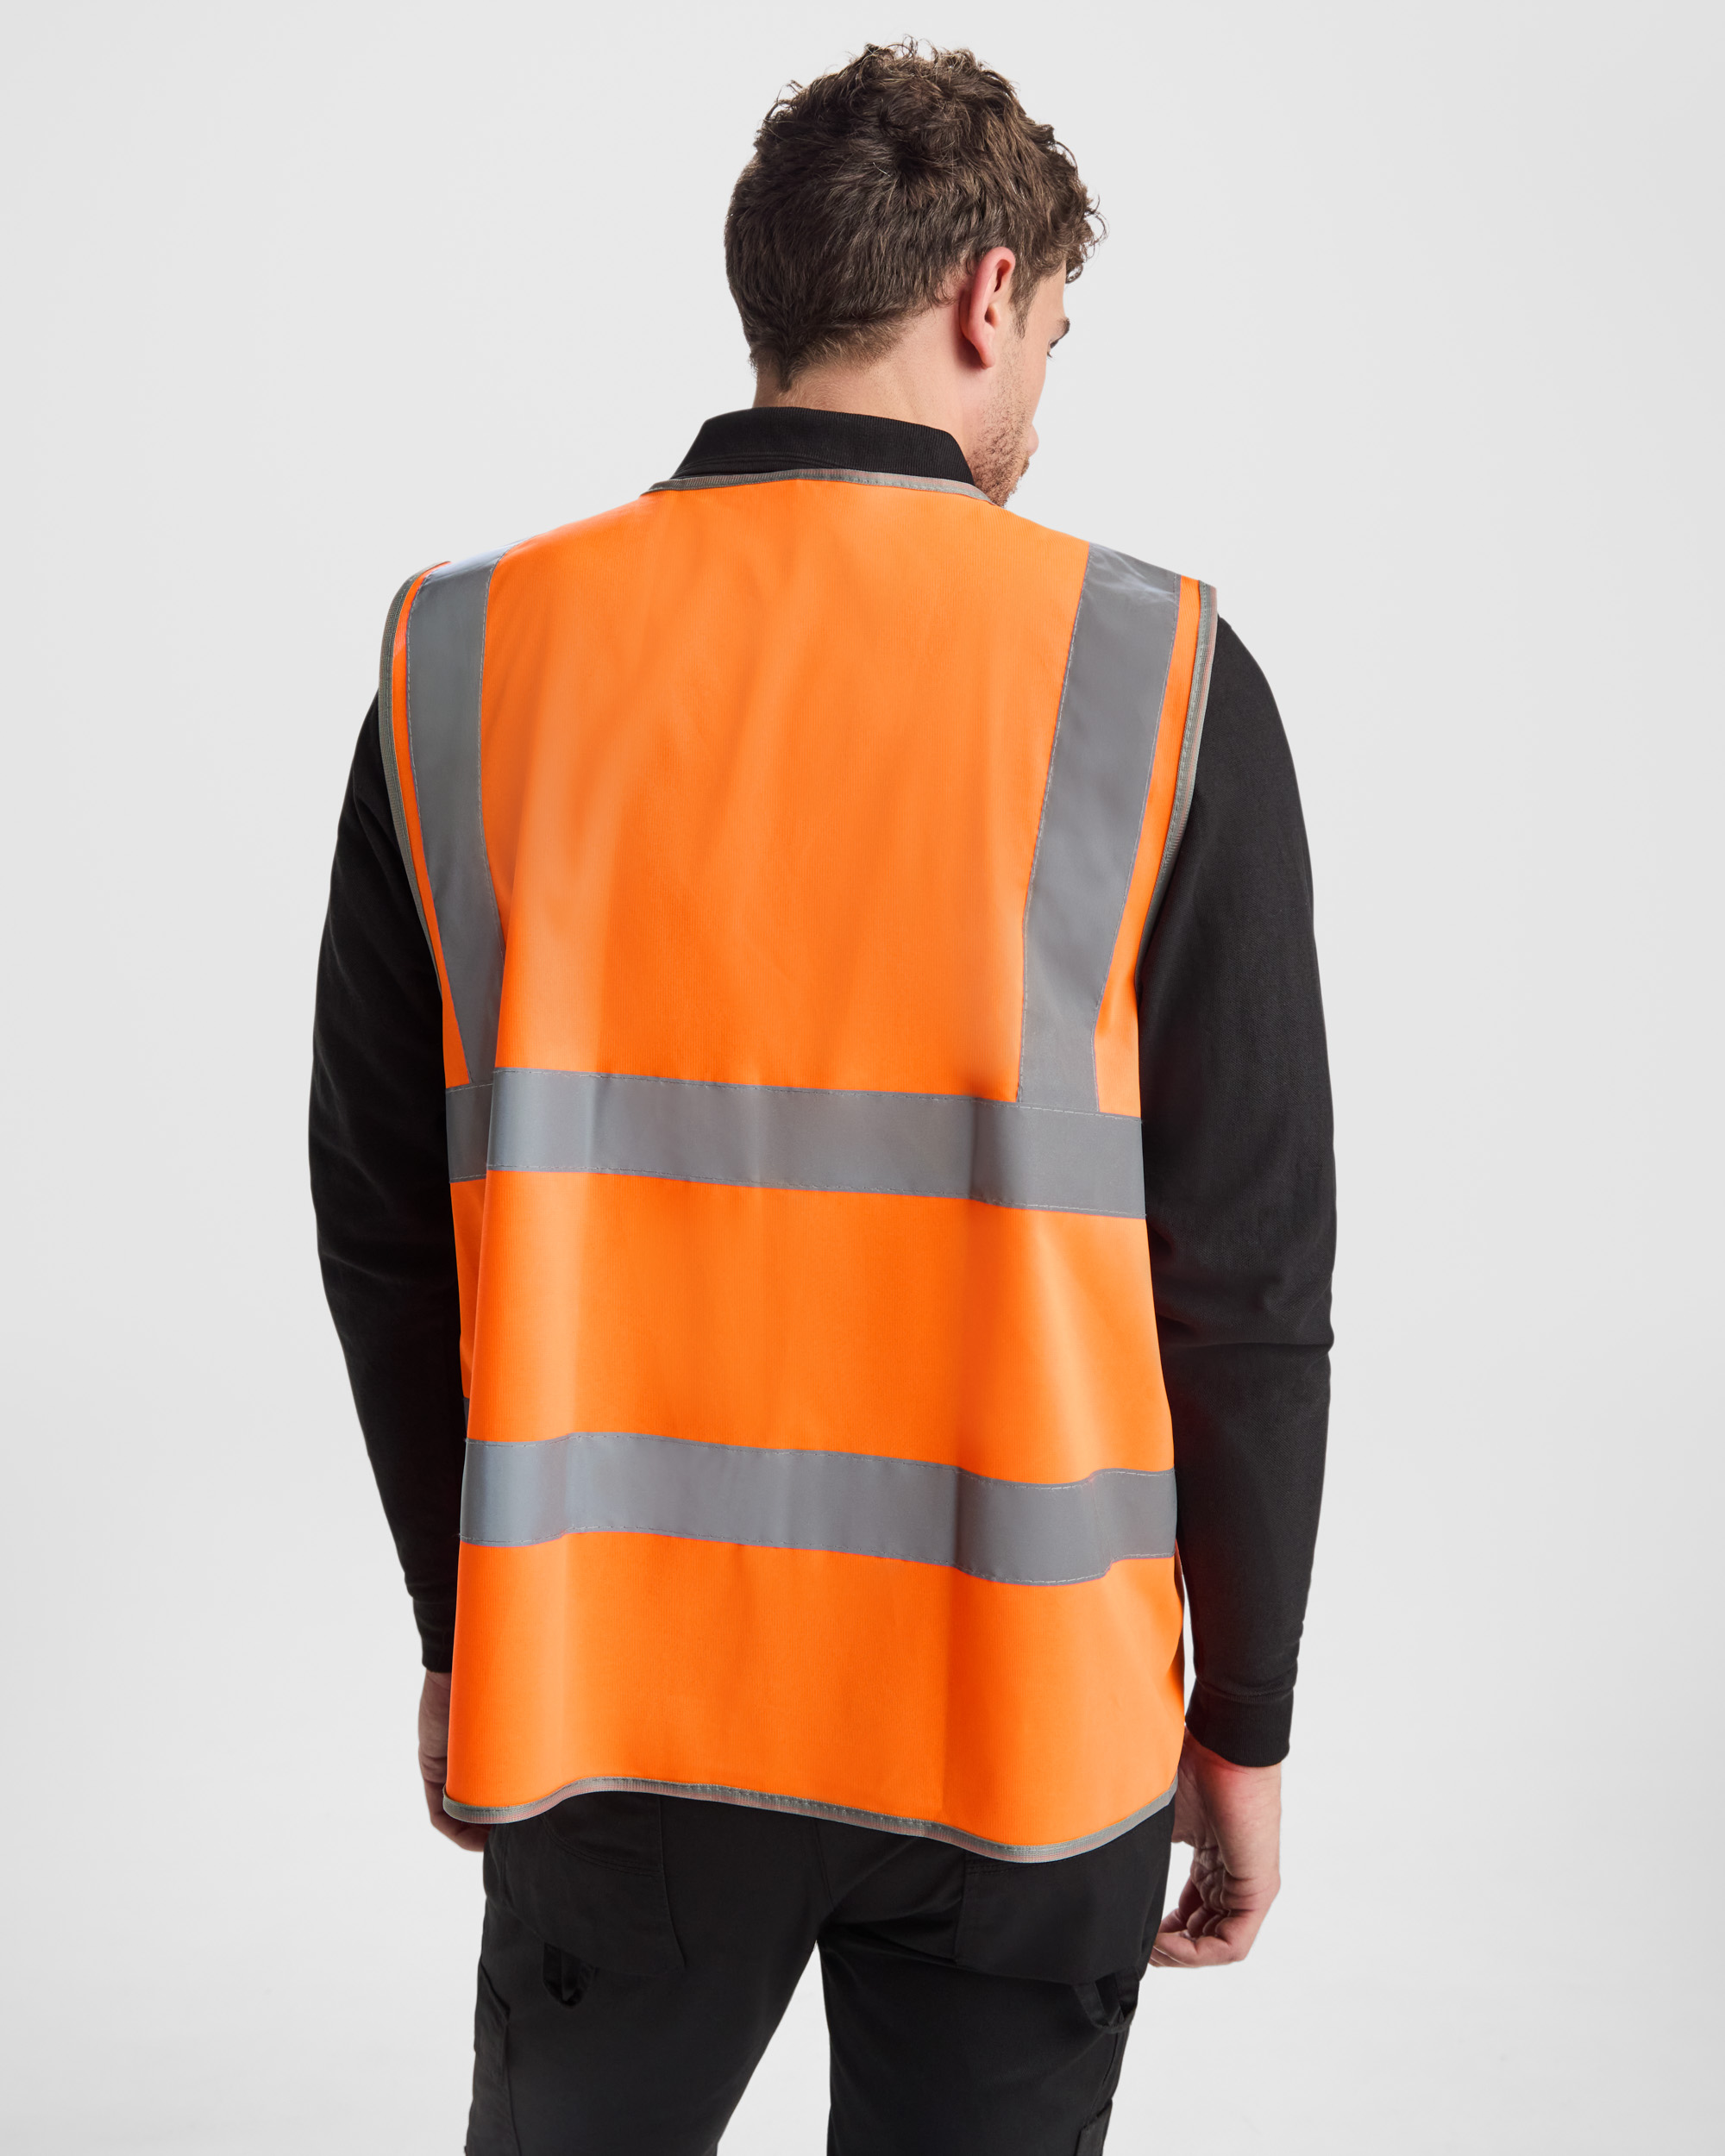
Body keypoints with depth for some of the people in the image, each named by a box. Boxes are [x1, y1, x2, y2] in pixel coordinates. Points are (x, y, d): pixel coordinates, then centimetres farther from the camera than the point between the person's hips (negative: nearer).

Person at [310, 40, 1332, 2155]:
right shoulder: (1151, 674, -10)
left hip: (602, 1686, 2)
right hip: (1023, 1708, -1)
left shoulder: (462, 659, -3)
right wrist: (1243, 1719, 5)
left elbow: (385, 1225, 2)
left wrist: (459, 1627, 15)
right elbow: (1245, 1275, -8)